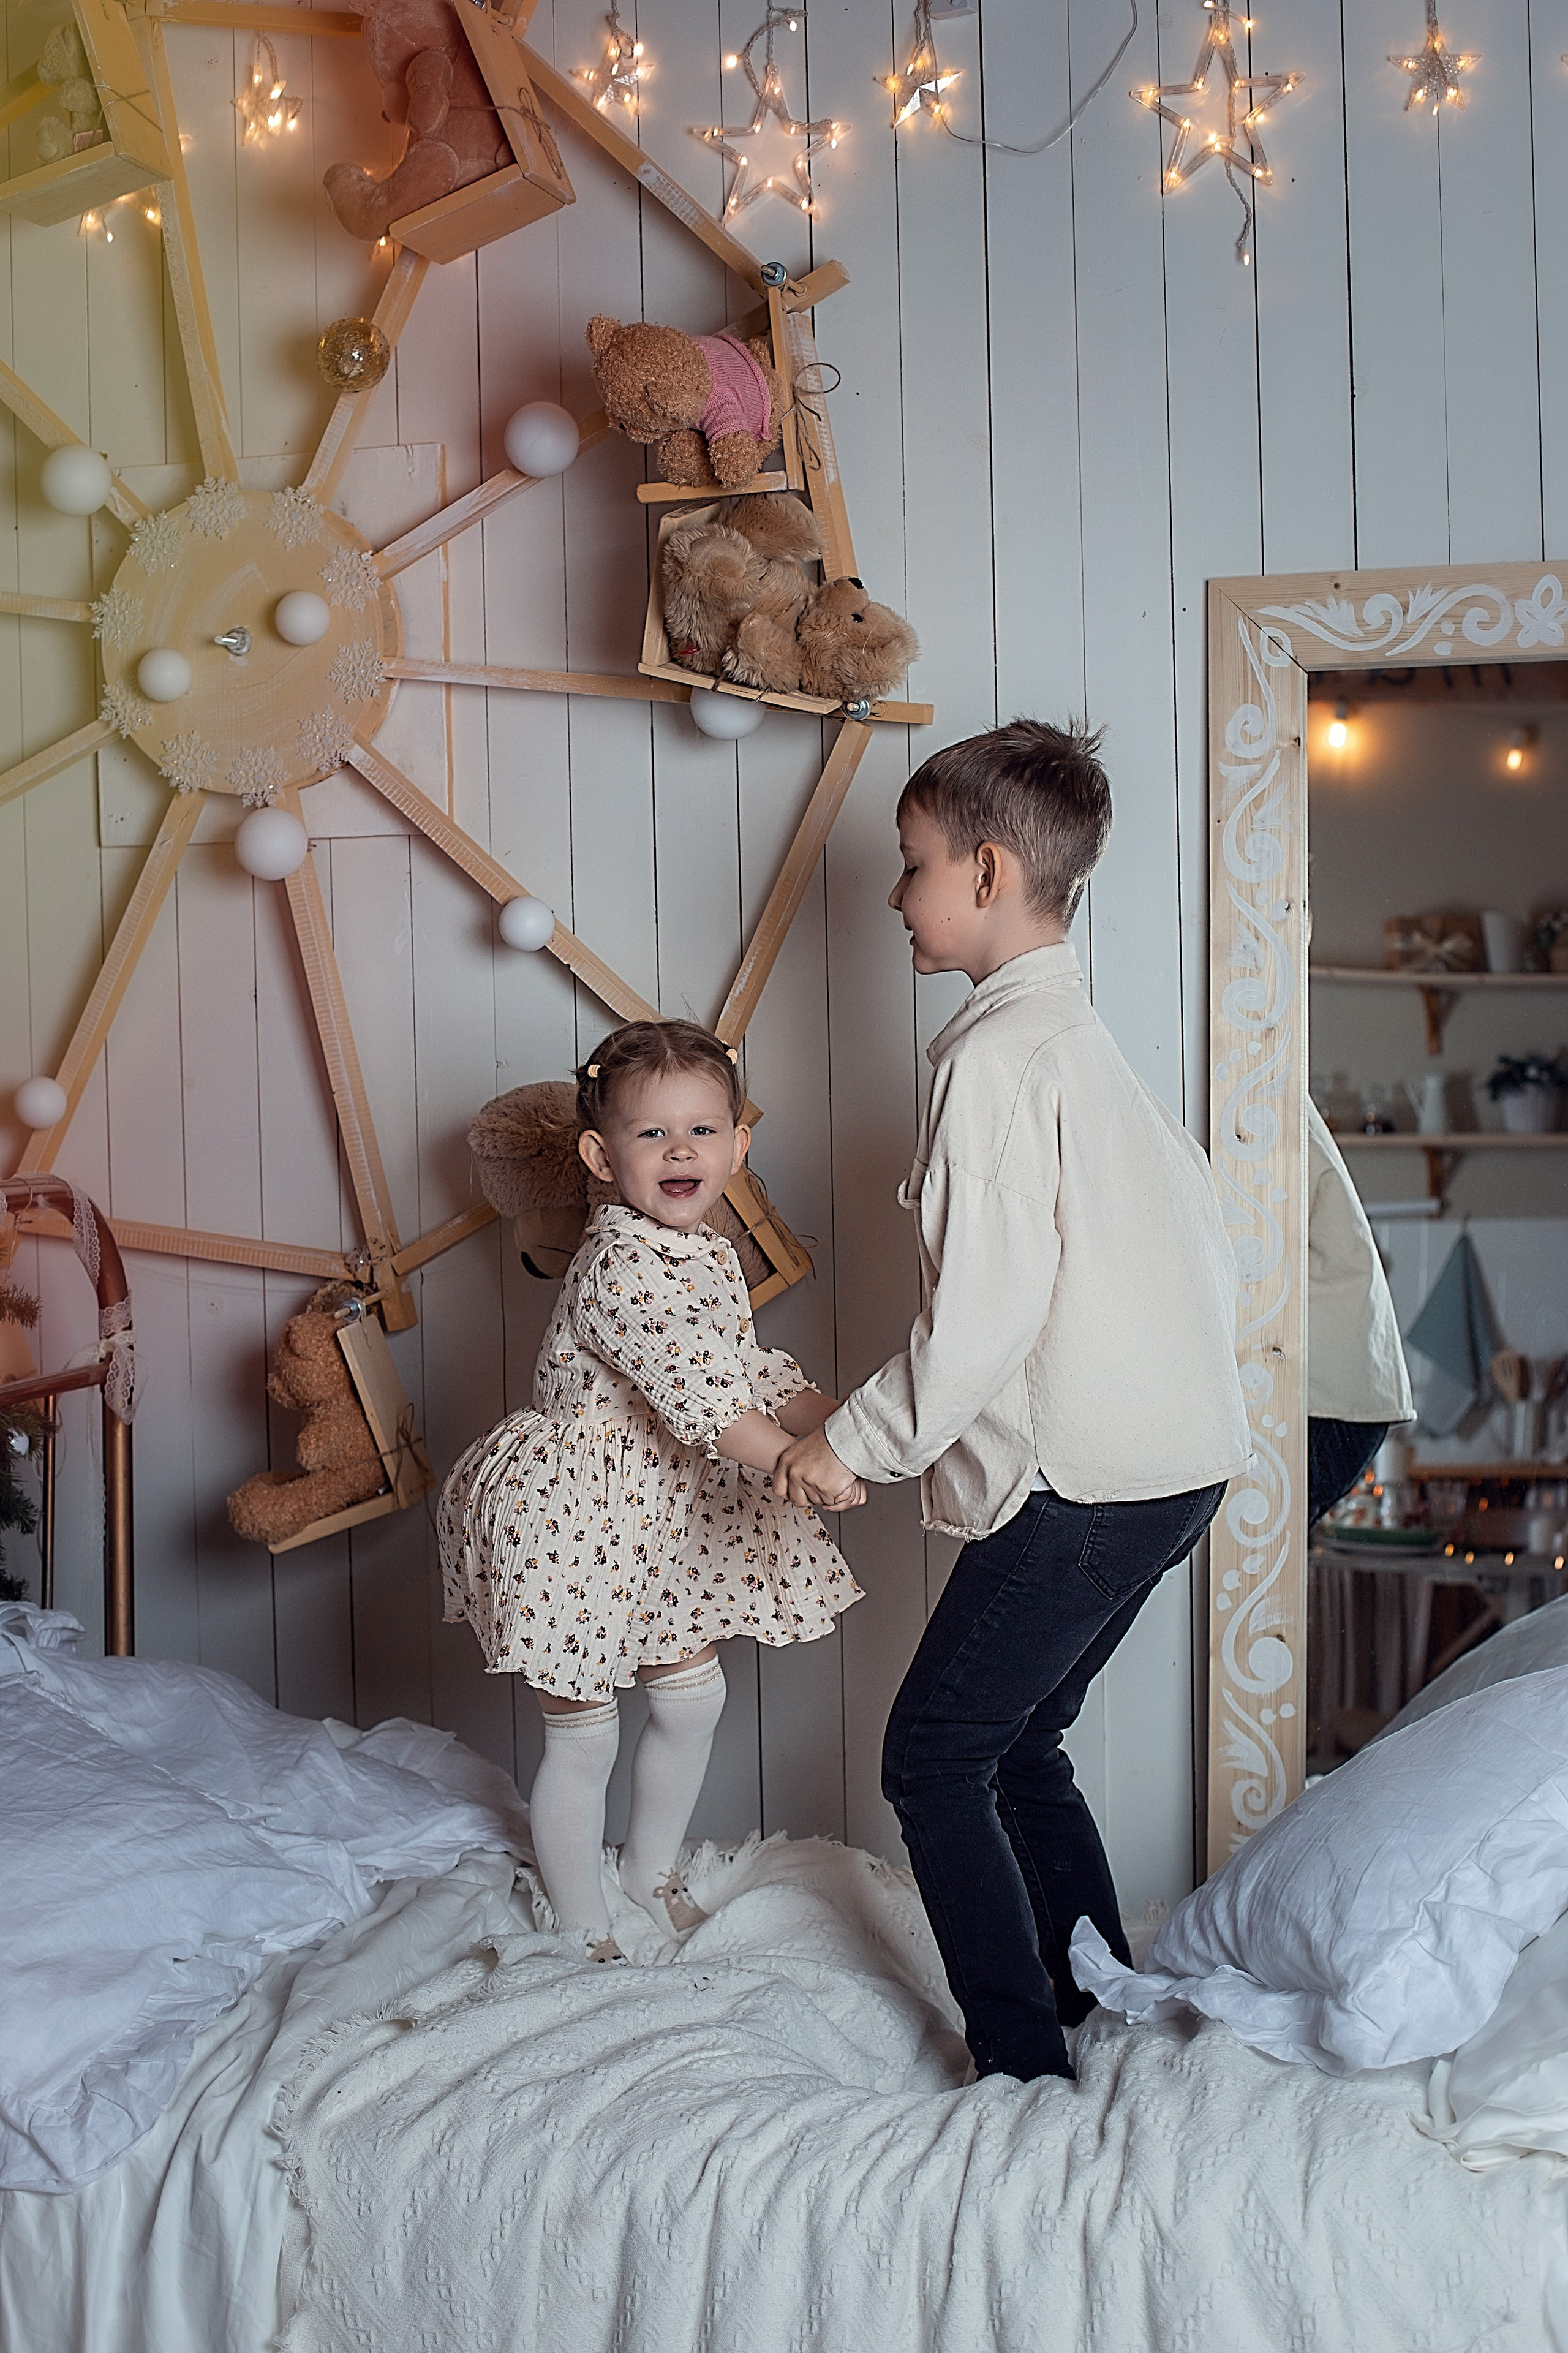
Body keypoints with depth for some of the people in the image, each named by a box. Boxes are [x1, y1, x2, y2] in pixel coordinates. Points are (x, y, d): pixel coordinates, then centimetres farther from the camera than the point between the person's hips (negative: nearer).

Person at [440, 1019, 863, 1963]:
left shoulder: (711, 1257, 5)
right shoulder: (623, 1264, -25)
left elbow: (754, 1373, 13)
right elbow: (698, 1395, -34)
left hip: (658, 1515, 9)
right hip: (572, 1519, -9)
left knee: (693, 1695, 16)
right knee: (583, 1734, 4)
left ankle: (654, 1868, 40)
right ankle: (585, 1929, 22)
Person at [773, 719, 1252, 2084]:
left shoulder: (997, 1053, -14)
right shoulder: (1092, 1046, 15)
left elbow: (986, 1309, -20)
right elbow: (1208, 1242, 17)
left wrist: (855, 1442, -11)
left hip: (1080, 1482, -9)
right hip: (1180, 1463, 9)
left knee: (934, 1761, 1)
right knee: (1019, 1750, 18)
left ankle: (1026, 2071, 4)